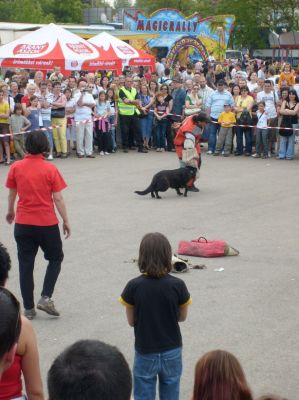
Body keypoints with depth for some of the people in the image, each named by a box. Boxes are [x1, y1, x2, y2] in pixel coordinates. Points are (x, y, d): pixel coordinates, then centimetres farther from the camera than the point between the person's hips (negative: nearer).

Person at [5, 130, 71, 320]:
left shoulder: (16, 167, -3)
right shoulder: (50, 169, -11)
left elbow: (12, 193, 10)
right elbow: (58, 198, -10)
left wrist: (10, 211, 28)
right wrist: (66, 221, 0)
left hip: (23, 224, 3)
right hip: (47, 224, -2)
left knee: (25, 265, 10)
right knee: (55, 259, 18)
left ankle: (28, 308, 12)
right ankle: (46, 298, 4)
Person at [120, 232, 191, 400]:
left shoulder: (133, 286, -15)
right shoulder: (178, 285, -13)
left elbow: (131, 321, -4)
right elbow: (182, 317, 1)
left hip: (145, 353, -1)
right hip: (172, 352, 1)